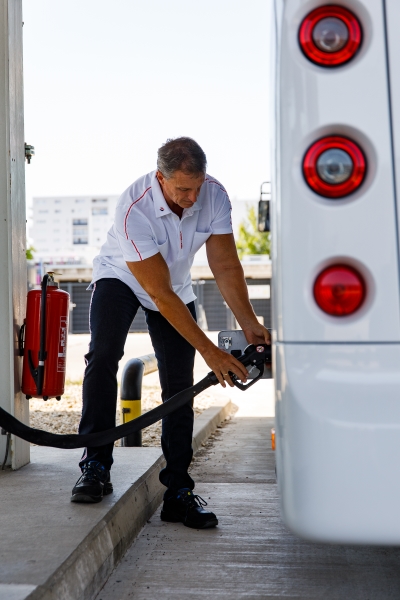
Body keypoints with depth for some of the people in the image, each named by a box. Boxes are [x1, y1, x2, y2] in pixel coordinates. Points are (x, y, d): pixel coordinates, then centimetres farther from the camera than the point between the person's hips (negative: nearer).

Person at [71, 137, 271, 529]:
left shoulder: (214, 196, -23)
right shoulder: (133, 209, -36)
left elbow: (226, 266, -17)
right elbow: (158, 292, -35)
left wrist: (249, 324, -29)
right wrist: (209, 351, -36)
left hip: (177, 288, 4)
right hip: (120, 278, -3)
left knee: (179, 383, -5)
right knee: (102, 355, -28)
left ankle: (178, 492, -1)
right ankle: (95, 467, -18)